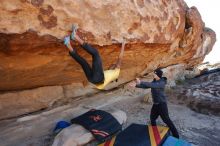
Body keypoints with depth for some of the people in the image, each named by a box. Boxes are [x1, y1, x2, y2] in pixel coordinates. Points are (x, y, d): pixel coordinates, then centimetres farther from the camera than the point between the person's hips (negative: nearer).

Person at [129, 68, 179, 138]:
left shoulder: (161, 83, -22)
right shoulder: (154, 81, 4)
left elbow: (151, 85, -38)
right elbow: (146, 86, 4)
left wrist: (140, 82, -43)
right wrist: (136, 85, -7)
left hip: (162, 103, -8)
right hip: (155, 103, 8)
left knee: (166, 120, 2)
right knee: (152, 118, 18)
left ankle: (175, 135, 20)